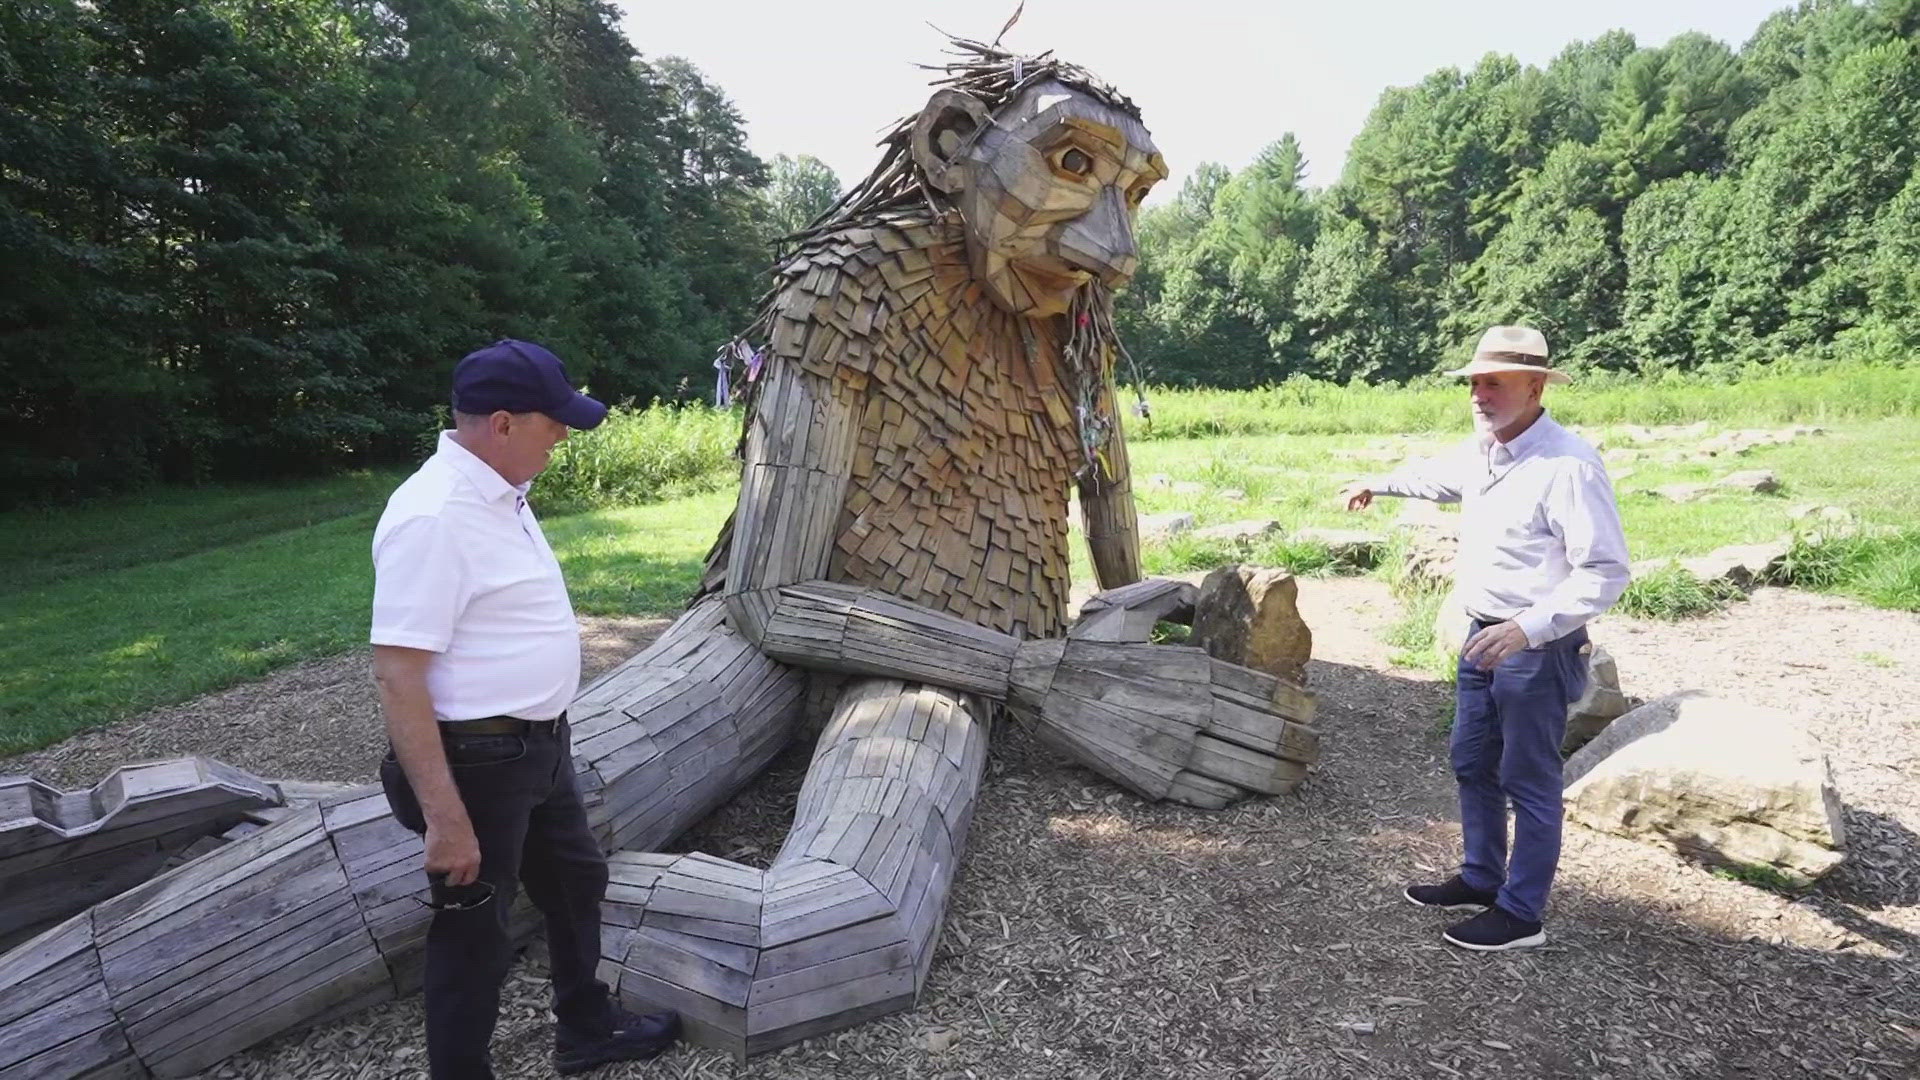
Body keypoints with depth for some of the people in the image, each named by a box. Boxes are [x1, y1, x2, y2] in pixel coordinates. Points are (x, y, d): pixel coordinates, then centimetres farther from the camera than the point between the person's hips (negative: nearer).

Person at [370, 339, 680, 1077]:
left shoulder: (498, 492, 5)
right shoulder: (433, 516, -25)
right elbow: (397, 677, -27)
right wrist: (445, 817, -27)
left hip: (538, 745, 10)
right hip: (478, 760, -10)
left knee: (575, 882, 24)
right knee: (474, 933, 9)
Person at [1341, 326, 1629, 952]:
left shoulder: (1569, 465, -22)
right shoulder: (1481, 450, 5)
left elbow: (1605, 571, -23)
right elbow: (1439, 476, 29)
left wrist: (1528, 627, -30)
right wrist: (1380, 484, 43)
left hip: (1537, 649, -9)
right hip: (1483, 635, 9)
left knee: (1528, 781, 4)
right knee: (1472, 763, 19)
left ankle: (1521, 913, 19)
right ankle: (1481, 878, 37)